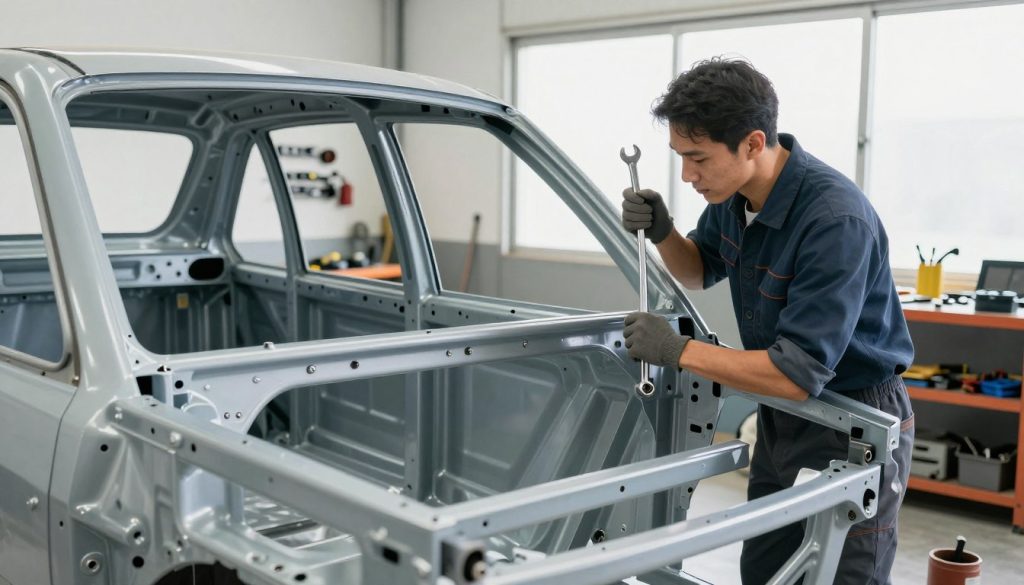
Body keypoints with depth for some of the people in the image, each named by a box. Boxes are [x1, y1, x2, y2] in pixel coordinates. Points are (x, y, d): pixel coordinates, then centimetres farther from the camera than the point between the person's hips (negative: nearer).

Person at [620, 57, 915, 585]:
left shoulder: (837, 220, -30)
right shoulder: (735, 191, -6)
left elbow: (799, 373, -31)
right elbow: (699, 271, 13)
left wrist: (678, 350, -27)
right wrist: (662, 233, -8)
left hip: (854, 428, -7)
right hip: (781, 416, 8)